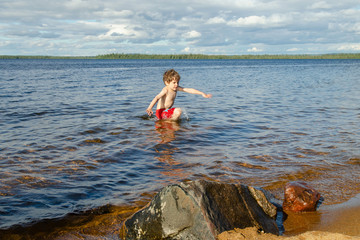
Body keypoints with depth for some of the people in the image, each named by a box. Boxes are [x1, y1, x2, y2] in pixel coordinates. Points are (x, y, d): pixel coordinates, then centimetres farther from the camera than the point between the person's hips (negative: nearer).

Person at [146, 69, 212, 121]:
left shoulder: (176, 88, -2)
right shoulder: (166, 90, -23)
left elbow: (189, 90, 0)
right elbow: (157, 97, -37)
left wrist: (202, 93, -1)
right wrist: (150, 107, -53)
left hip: (167, 110, 9)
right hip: (161, 112, -9)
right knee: (178, 111, -28)